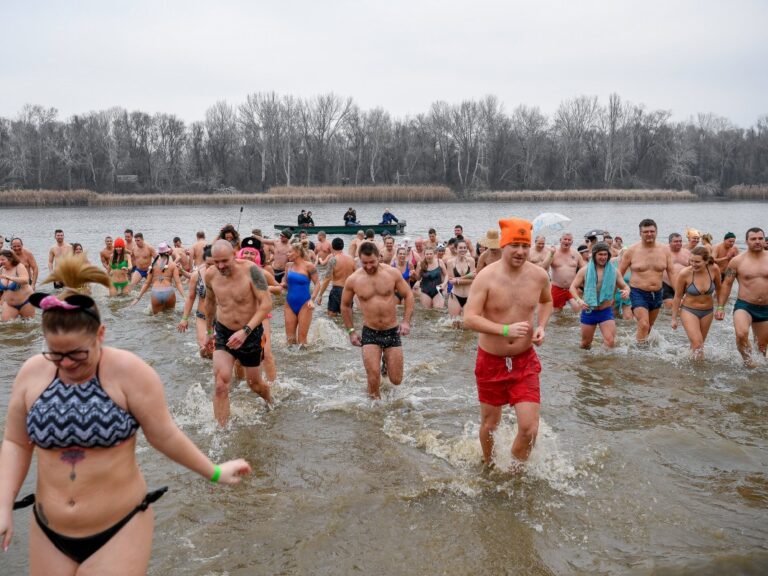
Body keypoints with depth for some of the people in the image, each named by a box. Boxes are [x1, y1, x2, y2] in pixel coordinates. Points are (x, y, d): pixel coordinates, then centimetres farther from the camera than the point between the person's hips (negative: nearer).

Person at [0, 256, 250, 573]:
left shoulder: (129, 372, -17)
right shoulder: (32, 373, -4)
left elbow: (165, 436, -8)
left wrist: (214, 472, -3)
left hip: (120, 528, -4)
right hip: (48, 531, 4)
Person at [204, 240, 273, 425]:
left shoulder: (250, 270, -21)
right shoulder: (210, 275, -8)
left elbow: (266, 303, -23)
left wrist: (245, 331, -32)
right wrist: (209, 331, 24)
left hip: (250, 334, -2)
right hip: (224, 334, 2)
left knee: (255, 384, 17)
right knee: (221, 385, -16)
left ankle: (271, 403, 51)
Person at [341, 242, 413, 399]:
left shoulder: (392, 273, -7)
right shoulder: (353, 280, -6)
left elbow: (408, 295, 4)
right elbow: (345, 306, 9)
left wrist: (406, 321, -8)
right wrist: (351, 331, 5)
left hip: (392, 331, 1)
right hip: (369, 333, -1)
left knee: (396, 380, 5)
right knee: (373, 378, -12)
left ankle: (386, 360, 38)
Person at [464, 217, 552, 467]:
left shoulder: (539, 276, -6)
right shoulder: (486, 277, -17)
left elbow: (547, 301, 17)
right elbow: (469, 318, -22)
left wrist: (541, 326, -1)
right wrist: (506, 329, -32)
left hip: (525, 361, 2)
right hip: (491, 361, -1)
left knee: (529, 428, -7)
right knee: (490, 424, 16)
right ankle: (488, 467, 45)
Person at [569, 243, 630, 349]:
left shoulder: (613, 270, 1)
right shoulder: (585, 270, -2)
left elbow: (625, 286, 10)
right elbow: (573, 287, -2)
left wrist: (626, 291, -16)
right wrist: (579, 300, -21)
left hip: (606, 312, 0)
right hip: (588, 311, 0)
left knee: (610, 342, -15)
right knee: (585, 343, 11)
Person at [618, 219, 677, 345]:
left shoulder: (664, 251, 2)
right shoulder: (631, 251, -6)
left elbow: (672, 273, 5)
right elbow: (620, 273, 0)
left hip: (657, 294, 4)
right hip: (638, 293, -4)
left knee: (649, 326, 16)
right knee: (643, 325, -17)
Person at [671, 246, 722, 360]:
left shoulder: (714, 269, -17)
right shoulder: (684, 273, -23)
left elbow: (718, 288, 4)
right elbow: (677, 296, -10)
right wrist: (674, 318, -3)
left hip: (708, 311, 3)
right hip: (689, 310, -3)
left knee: (699, 343, 17)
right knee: (697, 344, -14)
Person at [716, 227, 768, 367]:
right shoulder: (737, 261, -4)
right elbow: (727, 284, 1)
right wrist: (720, 307, -3)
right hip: (744, 306, -3)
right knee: (741, 334, -31)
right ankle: (747, 358, -5)